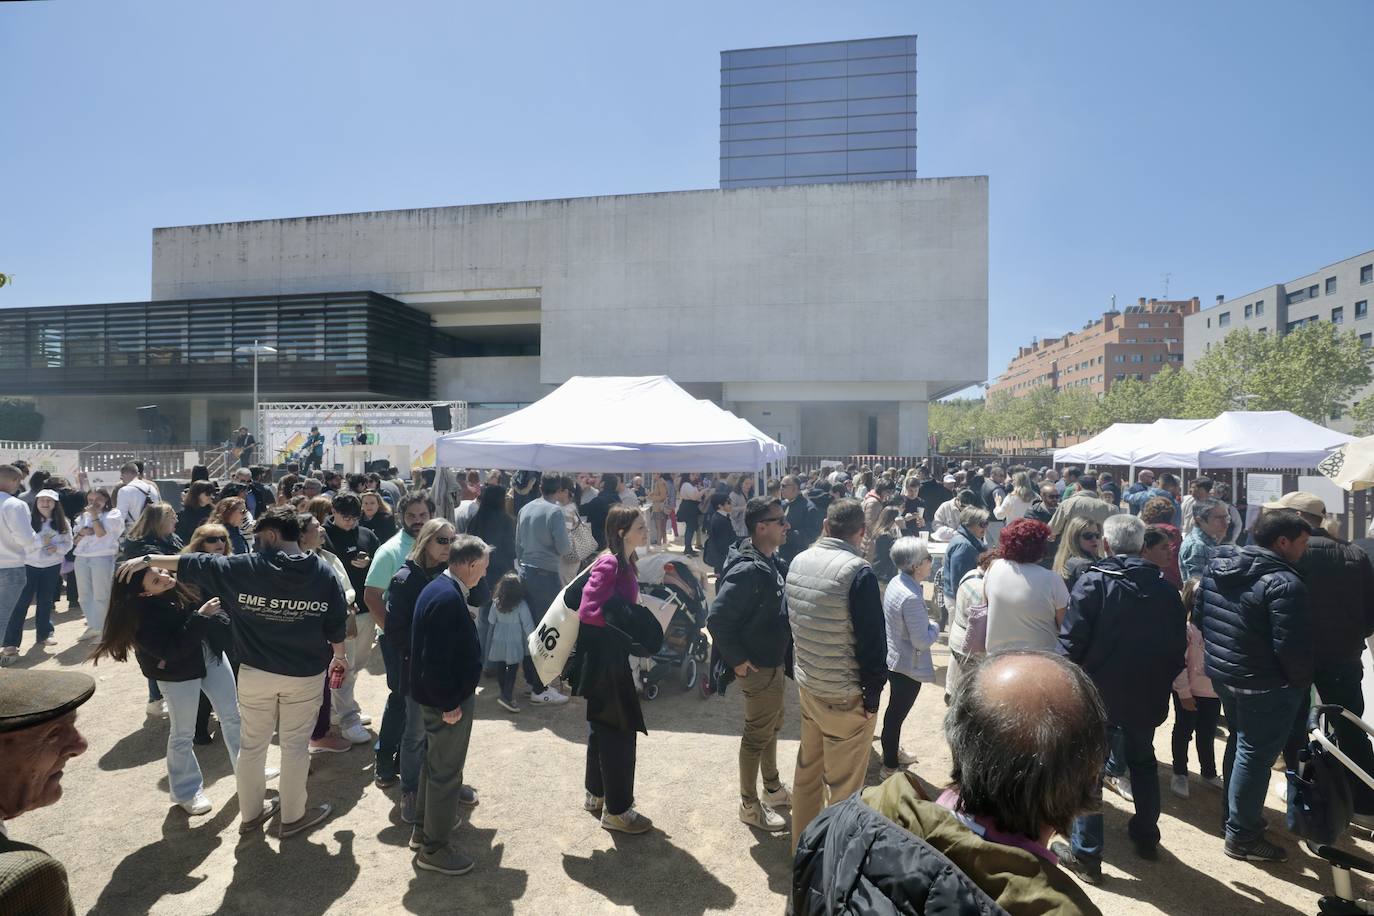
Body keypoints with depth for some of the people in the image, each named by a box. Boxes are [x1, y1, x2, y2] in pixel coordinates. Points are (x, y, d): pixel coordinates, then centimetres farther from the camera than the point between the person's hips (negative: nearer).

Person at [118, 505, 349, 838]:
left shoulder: (245, 567, -12)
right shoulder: (323, 572, -10)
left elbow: (195, 564, -2)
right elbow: (336, 623, -3)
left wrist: (148, 560, 14)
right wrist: (339, 655, 13)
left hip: (255, 673, 1)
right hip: (306, 674, 0)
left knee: (251, 744, 20)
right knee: (295, 745, 14)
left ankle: (250, 813, 36)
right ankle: (293, 817, 27)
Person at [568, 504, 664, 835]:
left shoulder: (623, 561, 6)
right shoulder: (609, 563, -22)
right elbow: (589, 610, -28)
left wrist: (632, 616, -1)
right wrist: (631, 621, -26)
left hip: (612, 652, 10)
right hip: (603, 655, -10)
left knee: (604, 723, 22)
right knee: (619, 728, 3)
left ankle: (596, 795, 40)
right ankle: (616, 810, 20)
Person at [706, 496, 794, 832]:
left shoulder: (774, 561, 1)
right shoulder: (748, 570, -29)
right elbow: (718, 618, -30)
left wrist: (784, 658, 12)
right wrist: (737, 660, -21)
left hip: (776, 662, 9)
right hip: (758, 668, -9)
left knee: (772, 727, 24)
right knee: (757, 735, 9)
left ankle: (773, 787, 45)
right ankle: (749, 805, 29)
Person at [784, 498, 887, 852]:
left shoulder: (798, 561, -1)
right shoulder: (858, 571, -22)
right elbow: (873, 639, -19)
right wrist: (873, 691, -7)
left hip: (807, 685, 7)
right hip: (846, 694, -7)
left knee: (807, 768, 23)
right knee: (842, 783, 11)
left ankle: (802, 843, 40)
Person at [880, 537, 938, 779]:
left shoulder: (896, 583, -2)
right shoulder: (911, 597, -31)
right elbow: (922, 641, -25)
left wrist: (925, 623, 7)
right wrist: (935, 627, -9)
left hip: (893, 659, 9)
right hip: (908, 667, -9)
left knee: (896, 711, 26)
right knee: (896, 715, 9)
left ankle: (893, 752, 46)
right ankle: (890, 767, 27)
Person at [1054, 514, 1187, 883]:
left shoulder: (1093, 582, -17)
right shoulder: (1164, 587, -1)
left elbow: (1071, 641, -19)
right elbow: (1178, 643, 5)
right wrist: (1162, 681, 17)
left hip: (1096, 693, -5)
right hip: (1147, 694, 5)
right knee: (1143, 761, 25)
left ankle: (1085, 853, 12)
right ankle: (1146, 837, 41)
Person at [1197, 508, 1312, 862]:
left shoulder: (1216, 567, 3)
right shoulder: (1284, 583, -22)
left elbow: (1201, 620, 11)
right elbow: (1292, 646, -21)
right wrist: (1302, 682, -3)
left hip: (1223, 674, 8)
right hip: (1266, 686, -8)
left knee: (1239, 745, 24)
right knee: (1255, 756, 4)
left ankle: (1236, 814, 40)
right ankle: (1242, 835, 17)